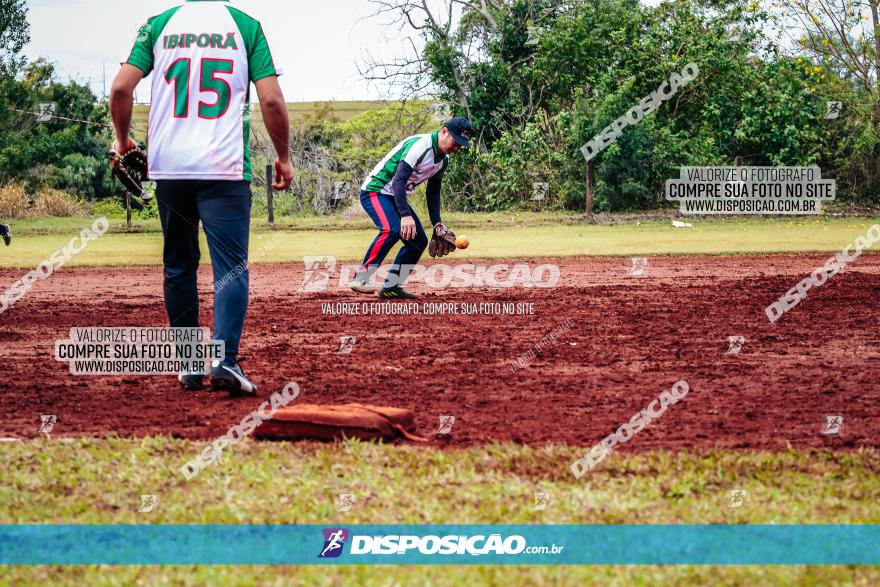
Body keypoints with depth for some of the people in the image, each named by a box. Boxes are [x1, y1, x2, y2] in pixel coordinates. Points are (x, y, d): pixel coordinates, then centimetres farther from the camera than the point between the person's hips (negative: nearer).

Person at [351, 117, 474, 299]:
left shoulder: (443, 158, 5)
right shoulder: (419, 146, -25)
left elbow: (433, 192, 15)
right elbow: (399, 180, -33)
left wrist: (436, 222, 4)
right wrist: (405, 215, -42)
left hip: (396, 197, 10)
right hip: (375, 190, -10)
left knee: (419, 241, 5)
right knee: (392, 229, -32)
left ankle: (391, 287, 10)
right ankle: (360, 279, -28)